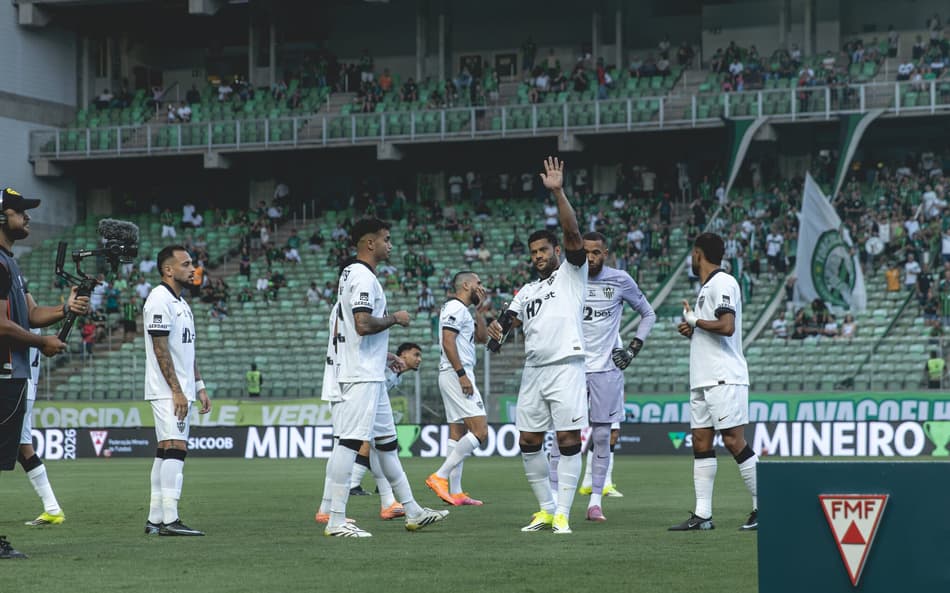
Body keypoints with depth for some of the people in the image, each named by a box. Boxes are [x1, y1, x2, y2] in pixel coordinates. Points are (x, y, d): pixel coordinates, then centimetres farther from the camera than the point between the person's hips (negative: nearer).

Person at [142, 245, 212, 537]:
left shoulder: (181, 303, 19)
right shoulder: (160, 299, -12)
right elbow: (161, 349, -18)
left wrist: (199, 387, 18)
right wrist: (177, 391, -20)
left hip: (181, 392, 10)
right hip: (167, 392, -10)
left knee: (165, 453, 9)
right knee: (176, 448, -16)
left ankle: (155, 519, 12)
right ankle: (170, 520, -20)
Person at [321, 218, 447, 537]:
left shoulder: (351, 273, 18)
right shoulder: (363, 277, -14)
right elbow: (364, 324, -25)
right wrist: (395, 318, -9)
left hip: (370, 376, 11)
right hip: (361, 376, -11)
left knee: (387, 441, 14)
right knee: (349, 441, -11)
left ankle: (412, 512, 20)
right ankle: (336, 521, -13)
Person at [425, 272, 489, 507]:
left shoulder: (462, 310, 22)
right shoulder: (455, 307, -9)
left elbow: (482, 338, 24)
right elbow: (448, 342, -19)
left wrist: (479, 310, 16)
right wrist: (462, 374, -22)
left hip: (457, 375, 11)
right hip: (456, 374, -11)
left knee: (458, 434, 8)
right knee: (480, 431, -15)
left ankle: (455, 492, 7)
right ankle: (440, 477, -16)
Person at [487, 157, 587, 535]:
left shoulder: (572, 274, 6)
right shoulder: (527, 291, 23)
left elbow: (572, 234, -9)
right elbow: (510, 319, 11)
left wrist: (558, 193, -19)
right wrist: (496, 329, -13)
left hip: (565, 366, -6)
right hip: (533, 369, 7)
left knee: (568, 439, -8)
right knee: (528, 442, 5)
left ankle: (562, 514, -6)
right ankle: (546, 509, 16)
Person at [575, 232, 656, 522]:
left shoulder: (620, 280, 1)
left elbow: (648, 314, 14)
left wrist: (633, 348, 3)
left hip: (607, 367, 0)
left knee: (602, 435, 1)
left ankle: (595, 500, 8)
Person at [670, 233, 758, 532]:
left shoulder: (723, 283, -9)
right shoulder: (706, 287, 21)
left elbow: (726, 327, -21)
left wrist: (694, 320, -9)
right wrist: (691, 331, 10)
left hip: (724, 378, -10)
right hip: (703, 380, 10)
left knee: (734, 441, -11)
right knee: (700, 443, 5)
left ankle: (763, 505, -4)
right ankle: (702, 515, 5)